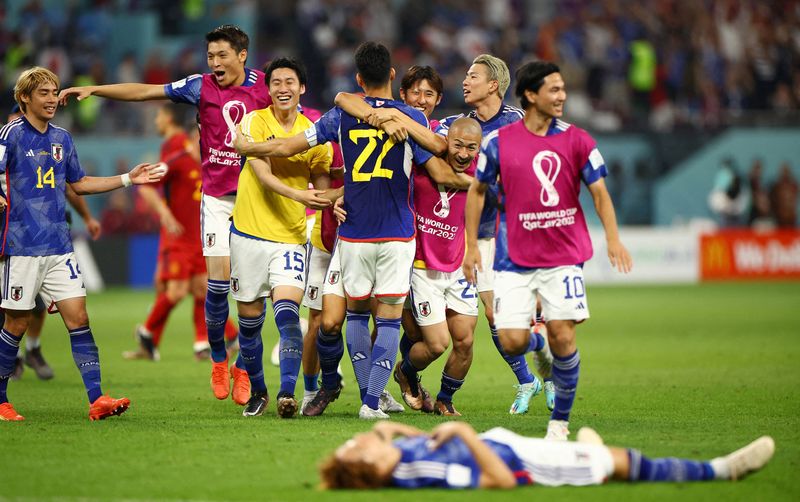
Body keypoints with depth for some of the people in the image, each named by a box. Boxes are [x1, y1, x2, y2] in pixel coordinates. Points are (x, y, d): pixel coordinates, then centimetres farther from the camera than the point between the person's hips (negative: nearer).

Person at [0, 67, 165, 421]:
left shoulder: (62, 139, 14)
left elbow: (78, 183, 25)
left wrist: (128, 179, 20)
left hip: (59, 246, 6)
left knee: (78, 318, -3)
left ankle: (96, 400, -6)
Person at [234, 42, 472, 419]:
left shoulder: (342, 115, 1)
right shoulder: (411, 119, -4)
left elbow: (286, 147, 4)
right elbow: (441, 175, -6)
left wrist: (244, 147, 21)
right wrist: (474, 182, 14)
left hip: (354, 235, 2)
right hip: (397, 235, -1)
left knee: (356, 313, 15)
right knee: (389, 318, 1)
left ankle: (367, 396, 15)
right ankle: (372, 402, -9)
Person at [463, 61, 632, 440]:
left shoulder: (577, 140, 1)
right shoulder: (498, 142, 0)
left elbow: (599, 192, 2)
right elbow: (477, 191, 12)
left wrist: (612, 238, -13)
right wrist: (471, 245, 9)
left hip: (564, 257, 0)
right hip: (514, 259, 0)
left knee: (562, 336, -8)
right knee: (512, 342, -9)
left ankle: (560, 419, 8)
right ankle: (537, 344, 29)